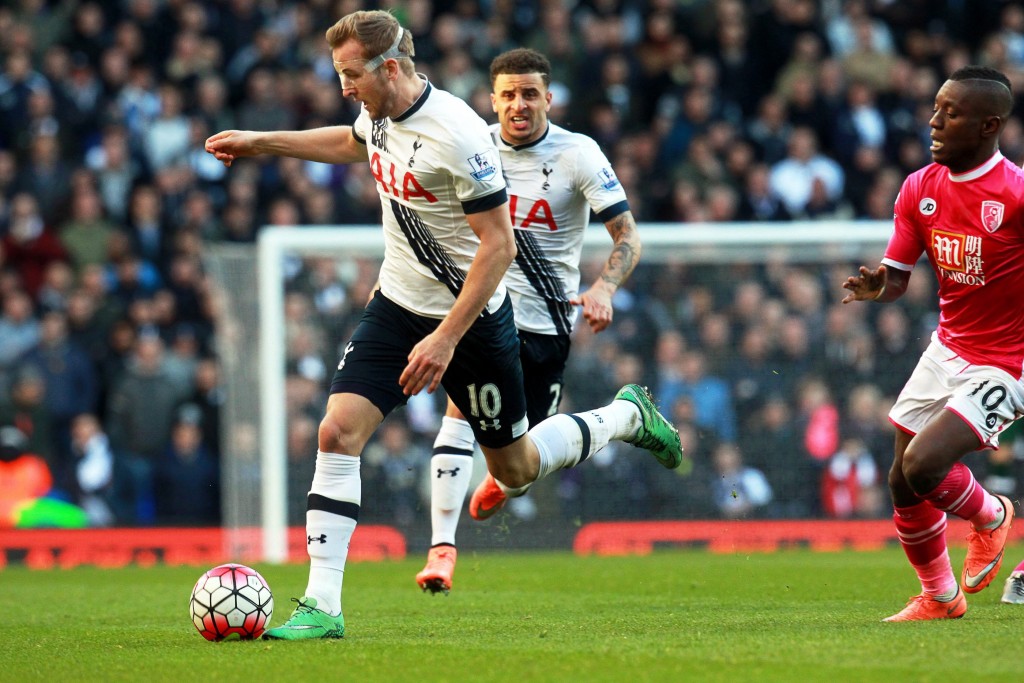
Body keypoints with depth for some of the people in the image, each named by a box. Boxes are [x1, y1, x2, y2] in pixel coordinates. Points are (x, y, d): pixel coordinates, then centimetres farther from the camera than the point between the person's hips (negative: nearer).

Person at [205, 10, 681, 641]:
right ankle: (321, 608, -12)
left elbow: (499, 245, -25)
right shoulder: (381, 113, -3)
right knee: (338, 432, -12)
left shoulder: (458, 136, -27)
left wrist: (446, 338, -27)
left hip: (471, 317, -6)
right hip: (397, 305, 6)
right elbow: (349, 143, 24)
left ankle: (628, 417, 37)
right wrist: (258, 142, 22)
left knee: (514, 469, 9)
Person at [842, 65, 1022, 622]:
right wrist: (876, 286, -18)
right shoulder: (920, 189, 0)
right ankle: (939, 597, 31)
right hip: (947, 349, 7)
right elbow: (897, 274, 4)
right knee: (904, 486, 8)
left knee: (923, 465, -21)